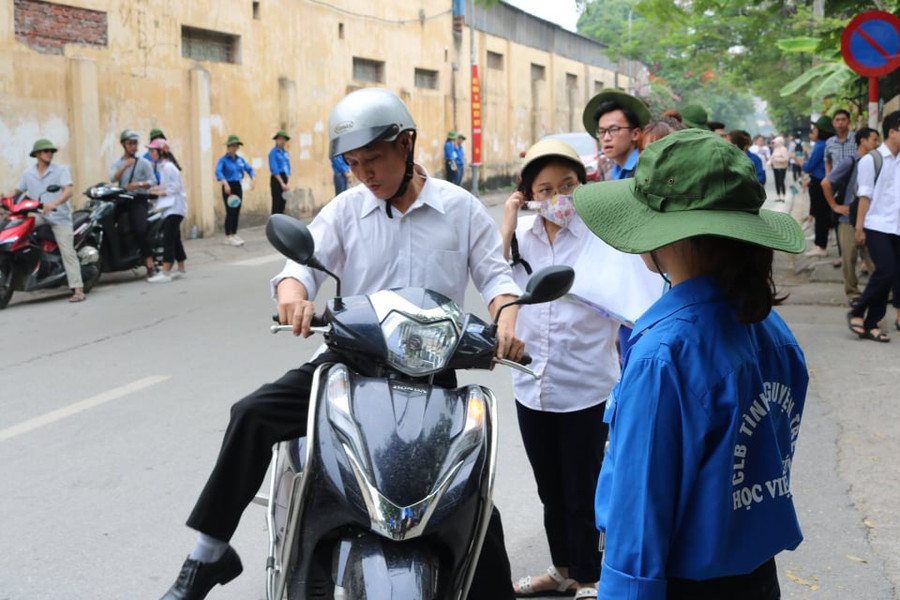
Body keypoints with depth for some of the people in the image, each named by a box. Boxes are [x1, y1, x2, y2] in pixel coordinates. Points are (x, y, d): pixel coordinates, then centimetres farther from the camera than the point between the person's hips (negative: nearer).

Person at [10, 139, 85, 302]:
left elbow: (68, 191, -16)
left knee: (68, 252, -12)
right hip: (39, 215, 4)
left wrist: (54, 204, -34)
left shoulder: (61, 170, -3)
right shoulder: (28, 173, 9)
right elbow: (17, 191, 14)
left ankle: (77, 289, -16)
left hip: (59, 216, -4)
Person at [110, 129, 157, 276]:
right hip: (122, 200, 3)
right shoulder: (117, 164, 15)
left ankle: (149, 262, -18)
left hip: (139, 199, -3)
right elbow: (113, 178, -6)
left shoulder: (144, 163, 9)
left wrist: (139, 184, -18)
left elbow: (152, 181, 0)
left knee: (140, 229, -20)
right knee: (124, 229, -14)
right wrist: (125, 166, -20)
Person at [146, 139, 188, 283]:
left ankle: (165, 273, -19)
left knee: (168, 239, -14)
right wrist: (157, 189, 5)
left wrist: (160, 193, -14)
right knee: (174, 238, 14)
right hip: (170, 208, 10)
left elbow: (175, 188, -19)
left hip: (174, 207, -10)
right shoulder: (164, 166, 16)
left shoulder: (168, 167, -14)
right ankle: (181, 269, 21)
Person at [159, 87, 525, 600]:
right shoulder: (345, 210, 4)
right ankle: (210, 553, -9)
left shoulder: (461, 208, 2)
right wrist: (293, 294, -30)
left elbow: (495, 273, 4)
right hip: (352, 358, 1)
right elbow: (301, 264, -5)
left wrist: (506, 317, -18)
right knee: (254, 414, -20)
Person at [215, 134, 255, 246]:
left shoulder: (240, 159, 9)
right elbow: (218, 171, -23)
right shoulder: (224, 159, -9)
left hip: (238, 186, 6)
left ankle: (234, 235, 18)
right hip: (228, 187, -6)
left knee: (237, 212, 9)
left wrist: (252, 179, -8)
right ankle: (228, 237, -1)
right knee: (230, 212, -7)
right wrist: (225, 183, -38)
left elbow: (249, 169, 13)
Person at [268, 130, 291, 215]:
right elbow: (274, 169, -13)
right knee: (276, 204, -9)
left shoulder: (285, 152, 14)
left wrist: (287, 182, 5)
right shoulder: (273, 152, -7)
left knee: (282, 204, 7)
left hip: (284, 179, 7)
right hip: (277, 180, -7)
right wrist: (282, 183, -17)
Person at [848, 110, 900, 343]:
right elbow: (865, 196, -7)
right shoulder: (871, 160, -5)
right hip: (877, 227, -6)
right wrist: (859, 228, -9)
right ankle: (856, 313, 3)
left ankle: (871, 324, 13)